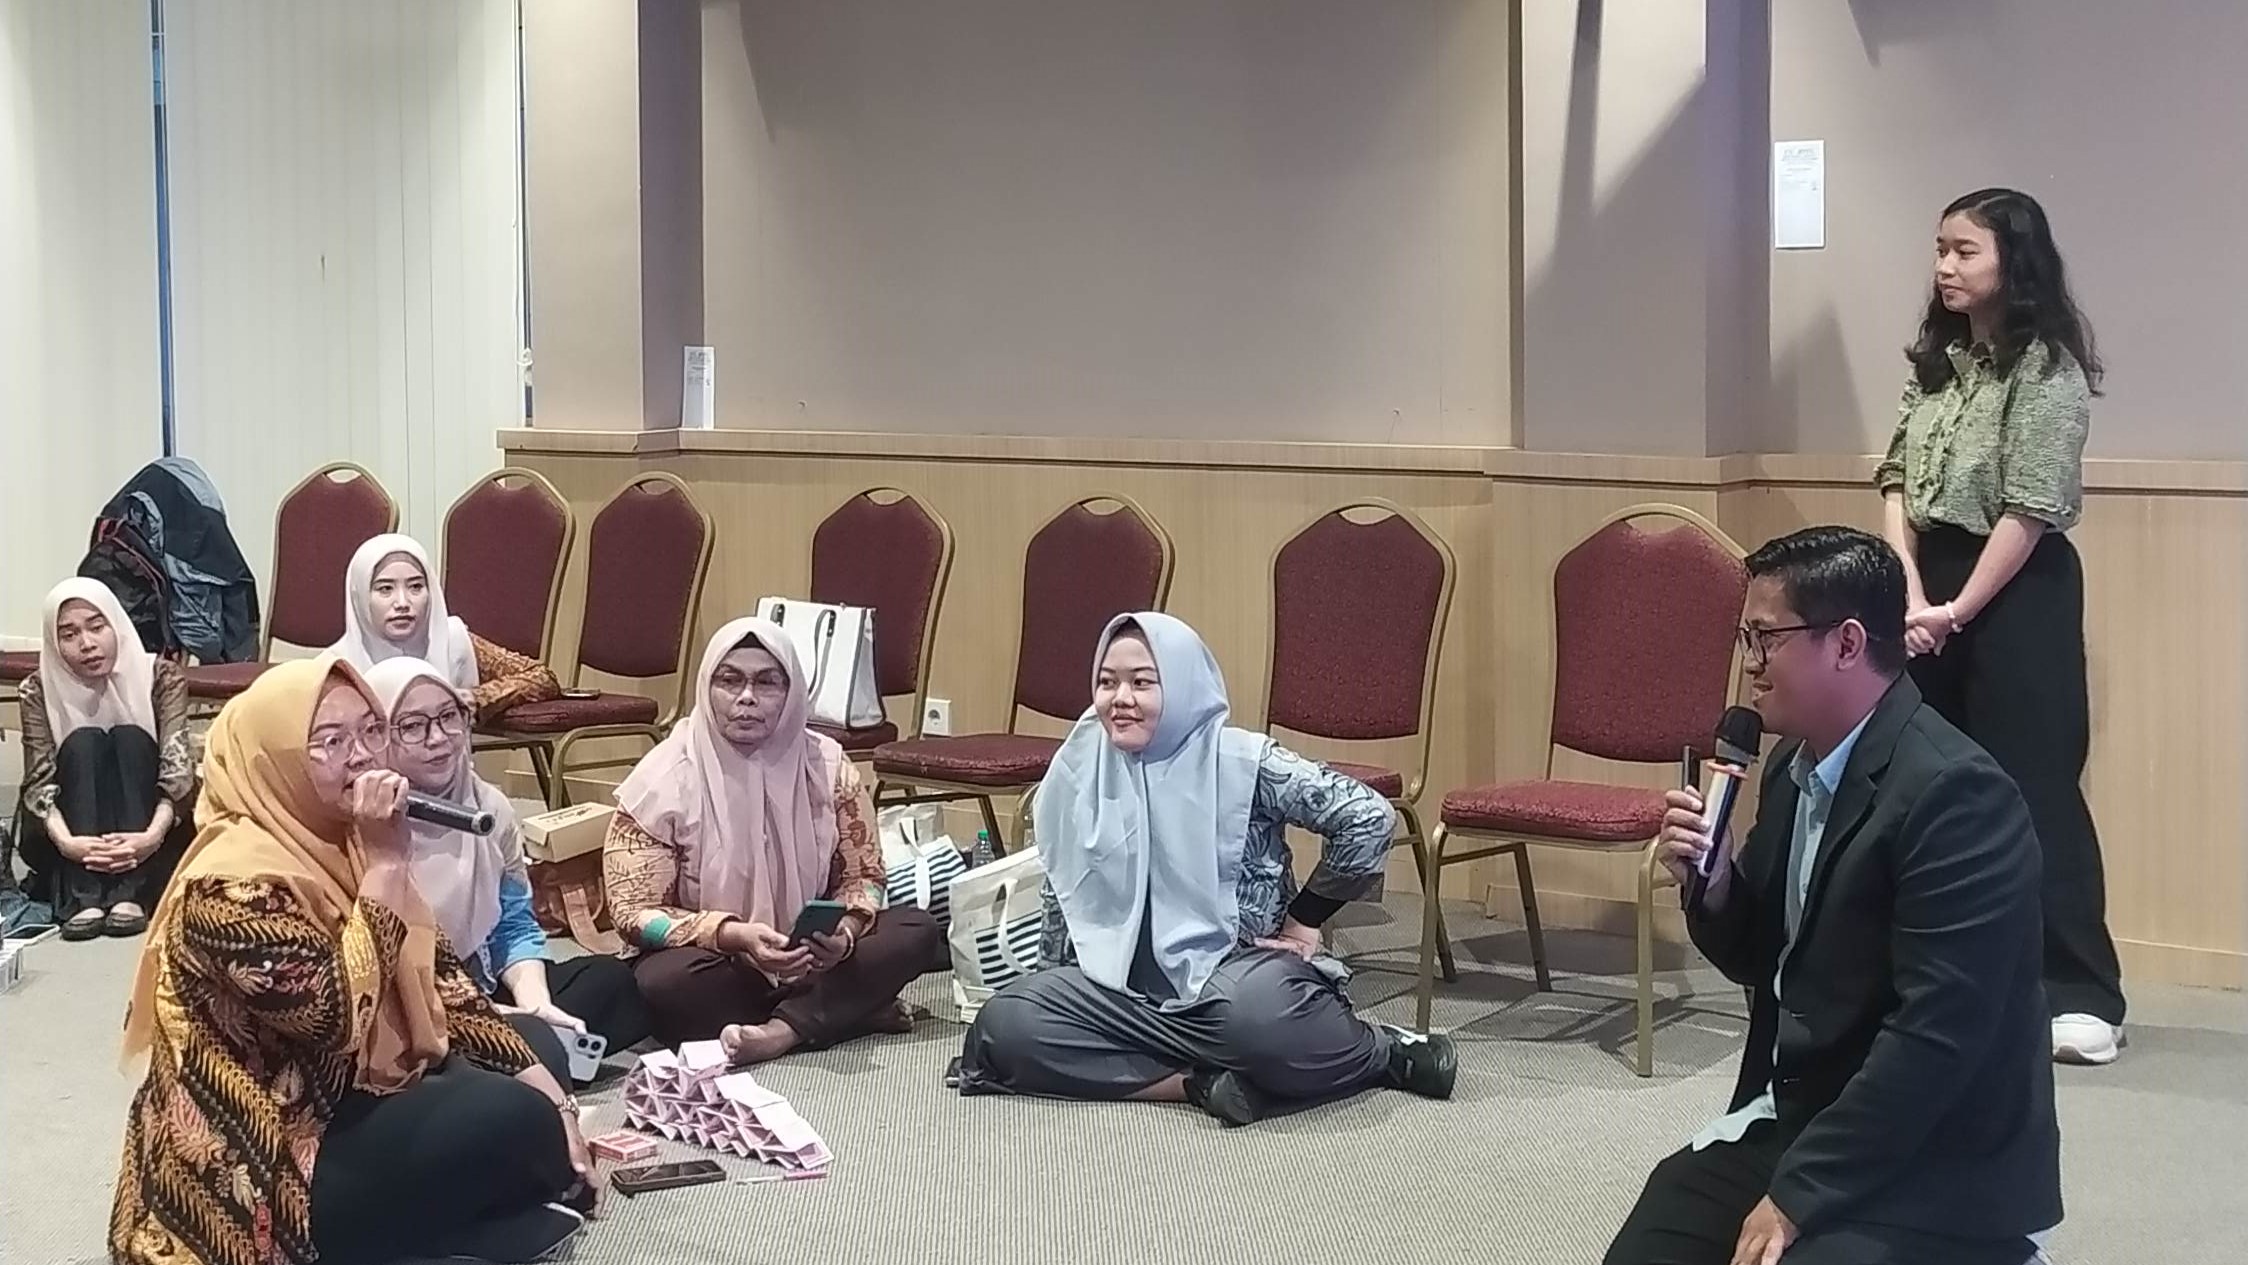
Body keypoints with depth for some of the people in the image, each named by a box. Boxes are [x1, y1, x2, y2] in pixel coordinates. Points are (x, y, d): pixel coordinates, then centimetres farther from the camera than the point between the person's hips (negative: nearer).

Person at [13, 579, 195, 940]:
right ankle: (80, 897, -41)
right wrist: (65, 842, -37)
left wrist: (152, 836, -39)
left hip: (144, 839, 0)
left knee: (130, 739, -24)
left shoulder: (159, 677, -9)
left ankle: (130, 894, -39)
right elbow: (39, 782, -17)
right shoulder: (39, 690, -7)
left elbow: (178, 767, -20)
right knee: (82, 744, -24)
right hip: (72, 846, 0)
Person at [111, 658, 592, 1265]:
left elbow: (436, 976, 7)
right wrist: (386, 865, -27)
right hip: (263, 1172, -9)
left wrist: (551, 1096, -1)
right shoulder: (236, 880, -22)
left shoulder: (338, 843, 6)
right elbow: (337, 1017, -31)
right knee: (515, 1125, -21)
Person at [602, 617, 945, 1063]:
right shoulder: (664, 780, -12)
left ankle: (779, 1032, -28)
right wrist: (736, 936, -29)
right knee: (666, 983, -36)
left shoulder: (825, 766, -3)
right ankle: (847, 1009, -20)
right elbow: (635, 913, -13)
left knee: (917, 931, -17)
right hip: (715, 965, -3)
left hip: (807, 962, 3)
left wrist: (844, 930, -22)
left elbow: (861, 875, 2)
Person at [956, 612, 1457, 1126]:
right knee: (1004, 1027, -19)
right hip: (1128, 989, 5)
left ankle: (1387, 1053, -9)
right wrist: (1053, 993, 16)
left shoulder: (1241, 762, -8)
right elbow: (1062, 901, 20)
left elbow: (1369, 818, -11)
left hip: (1238, 970, -5)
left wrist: (1304, 922, -6)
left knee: (1256, 1011, -41)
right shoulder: (1079, 775, 5)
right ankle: (1199, 1083, -23)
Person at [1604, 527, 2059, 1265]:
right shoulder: (1797, 766, 7)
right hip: (1794, 1121, 8)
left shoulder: (1954, 793, -21)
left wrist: (1797, 1195, -22)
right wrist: (1712, 885, -5)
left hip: (1934, 1173, -8)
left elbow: (1935, 1036, -25)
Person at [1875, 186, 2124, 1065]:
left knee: (2029, 790, -5)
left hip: (2018, 591, -7)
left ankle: (2080, 992, 3)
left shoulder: (2048, 369, -11)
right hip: (1929, 587, 7)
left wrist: (1958, 609, -12)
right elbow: (1897, 482, 6)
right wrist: (1911, 592, -7)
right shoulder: (1936, 360, 10)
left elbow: (2030, 511, -15)